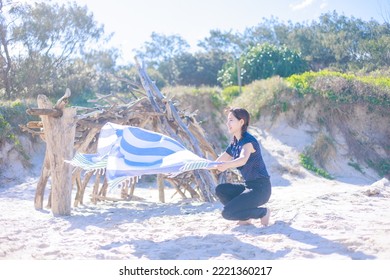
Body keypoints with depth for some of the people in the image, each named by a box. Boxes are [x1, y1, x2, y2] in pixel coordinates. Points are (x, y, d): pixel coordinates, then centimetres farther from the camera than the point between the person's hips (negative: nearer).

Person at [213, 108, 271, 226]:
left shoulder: (248, 141, -17)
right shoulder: (234, 143, 10)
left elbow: (243, 160, -39)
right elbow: (219, 162, 15)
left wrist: (227, 165, -57)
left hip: (260, 188, -9)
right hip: (248, 186, 9)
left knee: (227, 212, -17)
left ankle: (263, 212, 1)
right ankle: (246, 217, 8)